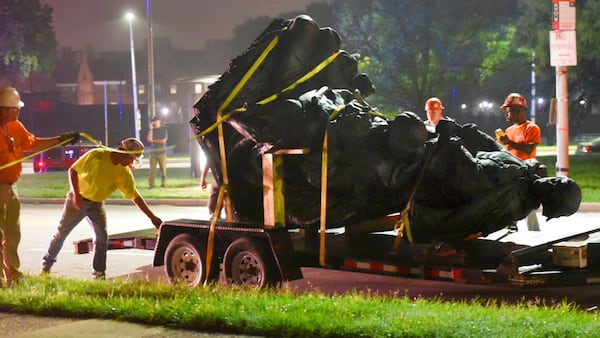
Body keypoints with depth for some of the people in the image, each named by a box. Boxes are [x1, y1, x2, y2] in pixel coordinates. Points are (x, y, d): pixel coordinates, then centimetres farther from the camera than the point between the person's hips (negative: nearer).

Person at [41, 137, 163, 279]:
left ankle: (99, 273, 0)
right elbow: (73, 170, -16)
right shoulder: (97, 155, -23)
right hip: (78, 199, -3)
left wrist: (152, 217, -9)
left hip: (96, 204, 3)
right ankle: (46, 265, 20)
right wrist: (76, 195, -23)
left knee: (102, 237, -9)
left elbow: (135, 196, -5)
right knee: (61, 232, 3)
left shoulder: (125, 173, -11)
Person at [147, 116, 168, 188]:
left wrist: (154, 140, -2)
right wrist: (151, 129, -8)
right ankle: (151, 184, -4)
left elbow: (164, 141, -5)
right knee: (152, 169, -5)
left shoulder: (164, 129, 4)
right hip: (153, 152, 1)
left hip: (162, 152, -1)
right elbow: (149, 139, -7)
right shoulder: (151, 130, 9)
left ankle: (163, 184, 8)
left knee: (163, 169, 0)